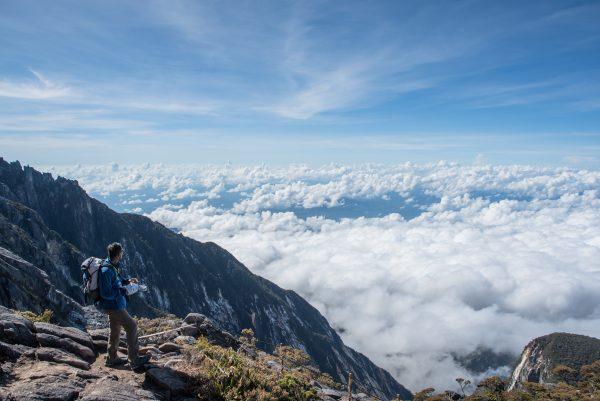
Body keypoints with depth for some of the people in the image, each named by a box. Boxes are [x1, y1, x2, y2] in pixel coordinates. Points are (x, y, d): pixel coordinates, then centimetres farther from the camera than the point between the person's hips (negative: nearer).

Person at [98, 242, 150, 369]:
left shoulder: (113, 266, 6)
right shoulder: (106, 270, -26)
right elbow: (106, 293, -27)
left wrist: (127, 281, 9)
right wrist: (122, 290, -21)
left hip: (115, 305, 10)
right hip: (113, 305, -10)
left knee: (115, 330, 20)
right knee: (132, 326, -6)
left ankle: (112, 358, 33)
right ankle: (134, 360, -1)